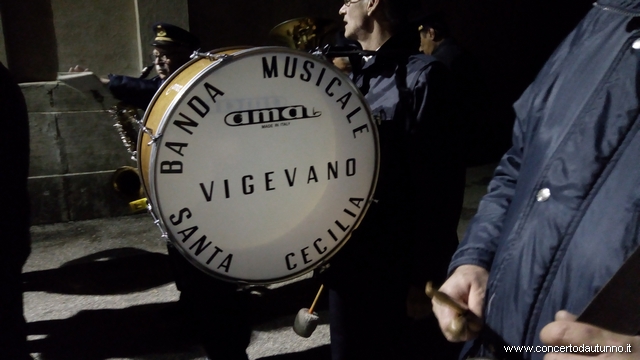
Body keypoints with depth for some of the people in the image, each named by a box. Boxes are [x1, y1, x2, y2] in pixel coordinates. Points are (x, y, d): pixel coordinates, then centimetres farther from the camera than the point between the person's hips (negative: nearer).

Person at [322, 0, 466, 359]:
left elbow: (439, 187, -18)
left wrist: (425, 280, -17)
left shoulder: (422, 76, -15)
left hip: (396, 271, -7)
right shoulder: (356, 76, 8)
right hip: (348, 262, 7)